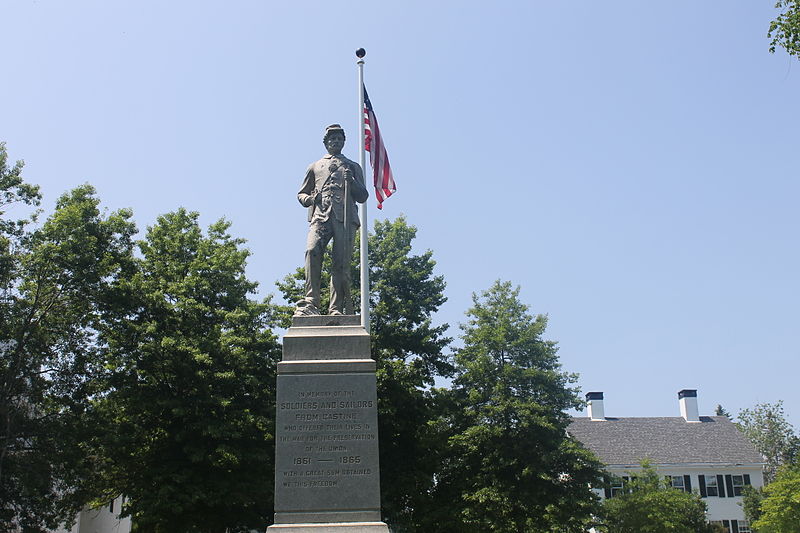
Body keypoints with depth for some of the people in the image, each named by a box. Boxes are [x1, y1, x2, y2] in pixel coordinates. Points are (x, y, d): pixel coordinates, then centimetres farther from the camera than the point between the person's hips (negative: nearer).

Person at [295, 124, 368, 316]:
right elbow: (301, 194, 28)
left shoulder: (353, 167, 26)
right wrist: (310, 198, 4)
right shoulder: (315, 167, 27)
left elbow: (363, 197, 19)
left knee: (341, 263, -11)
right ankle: (311, 303, -33)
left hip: (345, 218, 0)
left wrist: (352, 181, 0)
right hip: (320, 216, 0)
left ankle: (336, 309, -12)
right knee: (312, 251, -27)